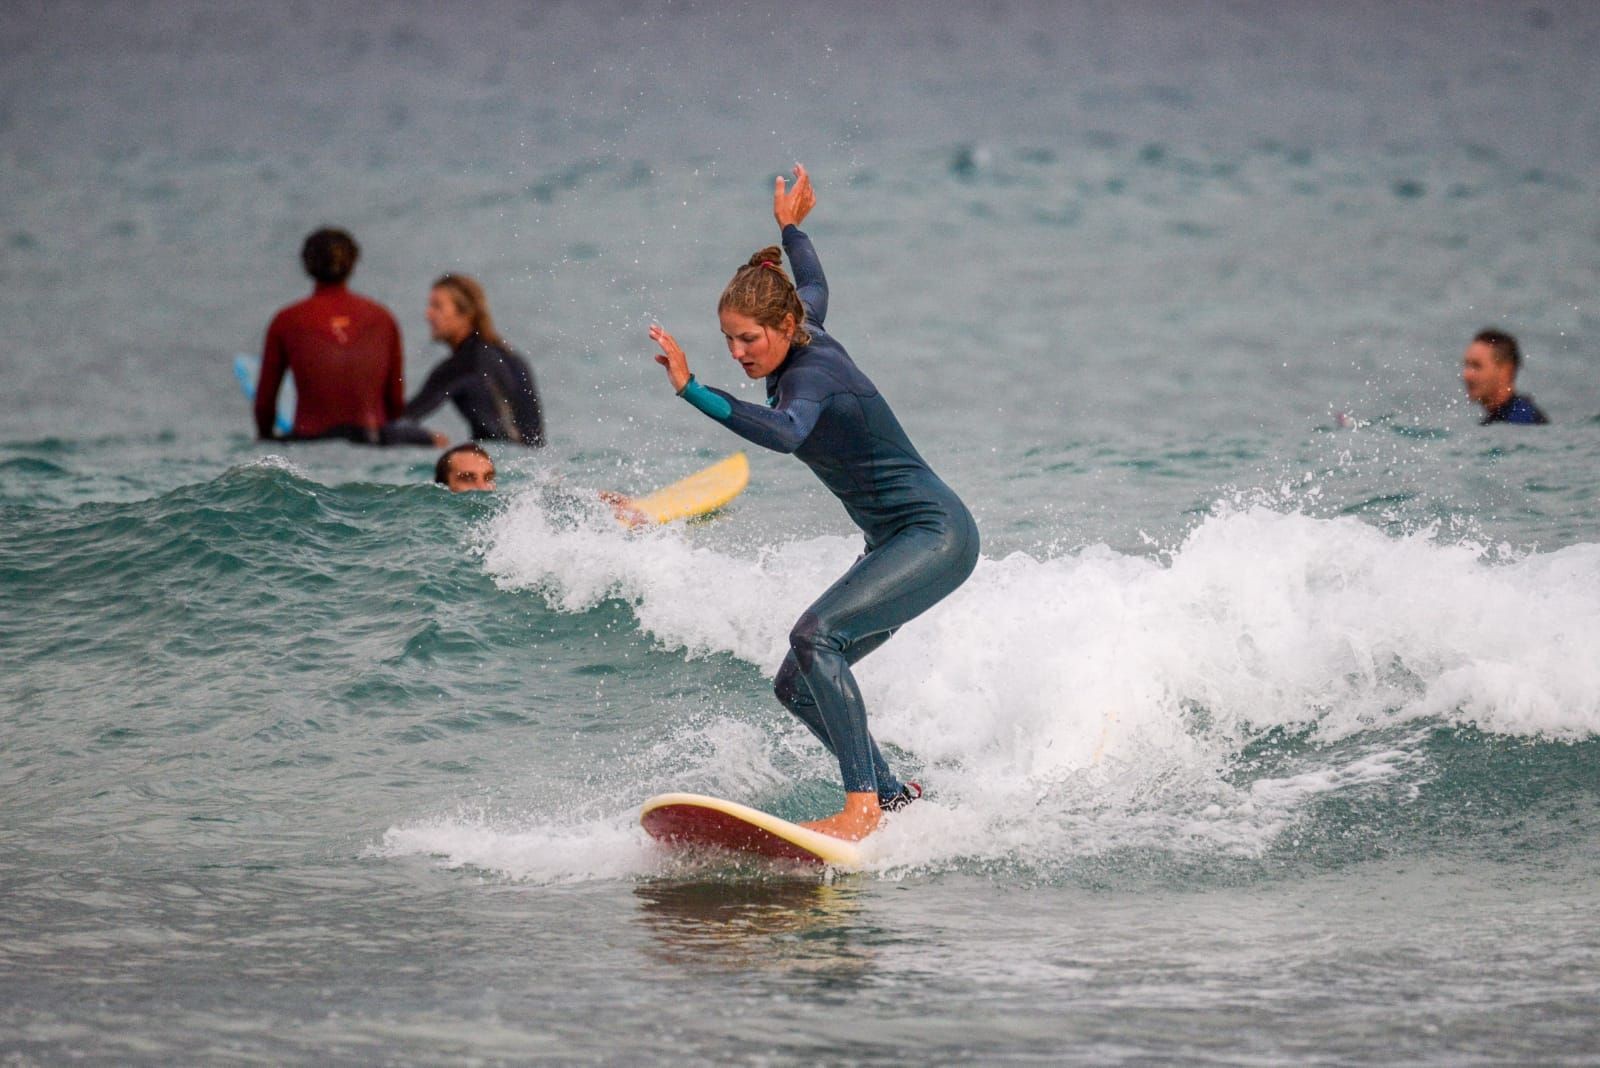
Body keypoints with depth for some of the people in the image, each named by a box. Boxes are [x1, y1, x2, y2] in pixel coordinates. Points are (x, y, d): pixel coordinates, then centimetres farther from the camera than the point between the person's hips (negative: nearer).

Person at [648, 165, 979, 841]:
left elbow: (786, 433, -44)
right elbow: (815, 289, 30)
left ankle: (862, 805, -32)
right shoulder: (805, 330, 4)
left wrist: (691, 390, -49)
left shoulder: (810, 372, -21)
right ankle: (893, 797, 13)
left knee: (815, 637, -29)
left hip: (937, 534, -10)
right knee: (796, 687, 5)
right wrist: (791, 228, 47)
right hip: (894, 544, 10)